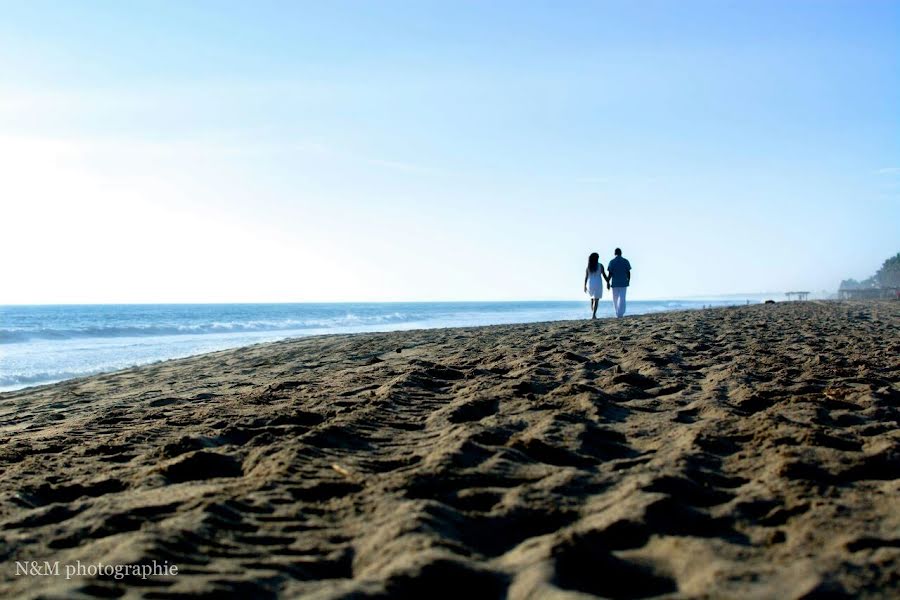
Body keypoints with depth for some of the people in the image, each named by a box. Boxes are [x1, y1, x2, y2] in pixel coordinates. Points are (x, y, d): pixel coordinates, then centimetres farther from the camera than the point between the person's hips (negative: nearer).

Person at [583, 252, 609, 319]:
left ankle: (593, 314, 19)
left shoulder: (588, 266, 1)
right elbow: (604, 275, -3)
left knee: (592, 299, 20)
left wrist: (585, 286, 3)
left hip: (590, 284, 3)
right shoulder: (600, 265, -5)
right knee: (596, 300, -4)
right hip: (598, 284, -3)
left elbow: (586, 277, -1)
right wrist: (608, 282, 8)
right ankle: (593, 315, -16)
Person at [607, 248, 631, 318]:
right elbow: (628, 272, 1)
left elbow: (610, 273, -7)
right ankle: (620, 314, -10)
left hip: (615, 283, 0)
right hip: (623, 283, 0)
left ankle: (618, 313, 16)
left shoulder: (612, 262, -4)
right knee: (622, 298, 0)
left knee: (615, 299, 11)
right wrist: (628, 281, 13)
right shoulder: (626, 261, -1)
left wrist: (608, 282, 0)